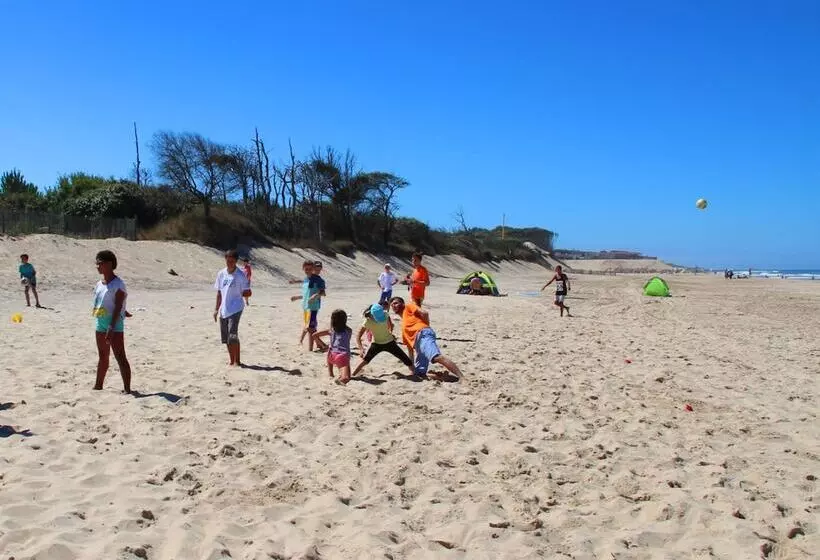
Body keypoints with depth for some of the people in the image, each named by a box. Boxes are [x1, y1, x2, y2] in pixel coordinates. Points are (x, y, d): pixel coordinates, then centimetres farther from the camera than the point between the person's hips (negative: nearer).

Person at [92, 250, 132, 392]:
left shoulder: (118, 284, -13)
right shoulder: (99, 284, 12)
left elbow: (118, 307, -19)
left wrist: (111, 327, -24)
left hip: (115, 324, -8)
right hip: (100, 323, 8)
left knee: (120, 357, -8)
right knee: (103, 357, 18)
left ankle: (127, 388, -6)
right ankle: (98, 385, 28)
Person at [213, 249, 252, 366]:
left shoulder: (240, 275, -7)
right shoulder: (221, 274, 9)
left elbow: (248, 293, -3)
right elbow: (219, 293, 15)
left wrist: (237, 294, -9)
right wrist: (216, 309, 13)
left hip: (235, 309, -6)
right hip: (223, 309, 6)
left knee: (232, 335, -16)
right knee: (226, 337, 9)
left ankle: (237, 361, -7)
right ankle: (231, 360, 21)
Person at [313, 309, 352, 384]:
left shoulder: (331, 330, 13)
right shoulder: (349, 331, 14)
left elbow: (314, 335, 16)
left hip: (333, 356, 2)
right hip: (344, 356, -2)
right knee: (347, 378, -12)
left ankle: (330, 374, 36)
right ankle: (341, 379, -46)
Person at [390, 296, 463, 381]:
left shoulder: (408, 307, 17)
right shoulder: (403, 325, 36)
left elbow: (424, 313, 0)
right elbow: (409, 346, 35)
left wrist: (426, 328, 7)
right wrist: (412, 364, 31)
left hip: (423, 335, -9)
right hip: (418, 343, 9)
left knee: (437, 357, -33)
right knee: (419, 373, 2)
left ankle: (462, 377, -44)